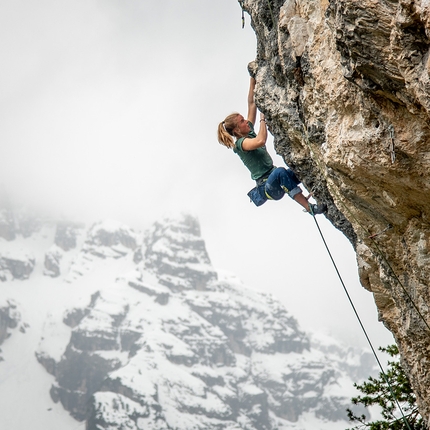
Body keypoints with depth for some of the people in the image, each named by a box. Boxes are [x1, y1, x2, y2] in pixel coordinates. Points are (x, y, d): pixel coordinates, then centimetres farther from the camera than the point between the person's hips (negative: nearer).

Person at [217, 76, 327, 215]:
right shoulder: (240, 143, -11)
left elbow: (251, 103, 12)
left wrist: (253, 80, 8)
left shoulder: (249, 132, 13)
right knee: (280, 171, -39)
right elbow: (261, 141, -32)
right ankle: (309, 207, -45)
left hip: (275, 180, 9)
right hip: (266, 187, -9)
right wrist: (263, 119, -20)